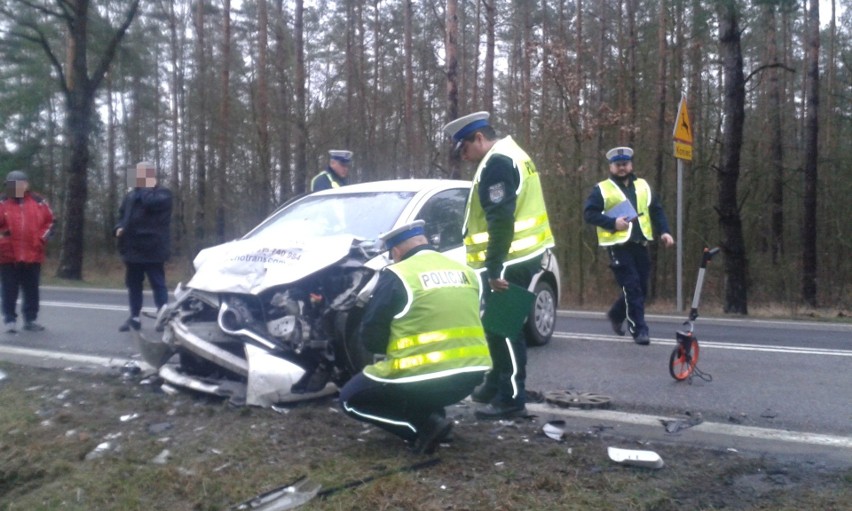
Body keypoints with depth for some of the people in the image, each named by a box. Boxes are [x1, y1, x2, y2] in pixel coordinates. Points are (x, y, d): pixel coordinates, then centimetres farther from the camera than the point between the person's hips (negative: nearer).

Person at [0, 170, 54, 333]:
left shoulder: (38, 202, 4)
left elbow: (49, 221, 12)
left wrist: (42, 239, 2)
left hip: (33, 255, 2)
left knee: (32, 290, 9)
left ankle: (30, 319, 20)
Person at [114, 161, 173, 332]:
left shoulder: (163, 193, -4)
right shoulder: (131, 195, 19)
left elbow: (150, 203, -25)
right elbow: (122, 214, 25)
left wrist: (147, 187, -8)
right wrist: (119, 227, 4)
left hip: (152, 249, -8)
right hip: (133, 248, 8)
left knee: (158, 284, -3)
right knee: (133, 285, 13)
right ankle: (134, 317, 22)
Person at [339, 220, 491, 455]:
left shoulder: (397, 276, -6)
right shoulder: (465, 271, 11)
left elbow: (370, 337, -2)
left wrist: (393, 345, 19)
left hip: (424, 378, -7)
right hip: (470, 375, 7)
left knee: (351, 399, 15)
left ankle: (424, 426, -1)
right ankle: (433, 417, 14)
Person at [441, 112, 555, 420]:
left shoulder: (496, 163, -14)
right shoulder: (508, 156, 19)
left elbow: (501, 221, -23)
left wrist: (494, 269, -22)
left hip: (511, 262, -11)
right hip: (520, 256, 11)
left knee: (505, 329, -5)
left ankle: (511, 400, 2)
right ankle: (496, 386, 28)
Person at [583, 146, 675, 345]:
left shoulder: (643, 186, 15)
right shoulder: (602, 189, 0)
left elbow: (657, 210, 18)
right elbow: (589, 213, -7)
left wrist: (664, 231, 3)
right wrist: (612, 222, -18)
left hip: (640, 244, 5)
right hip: (619, 246, -5)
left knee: (641, 288, 11)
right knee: (632, 288, -9)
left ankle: (616, 314, 35)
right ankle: (639, 330, -1)